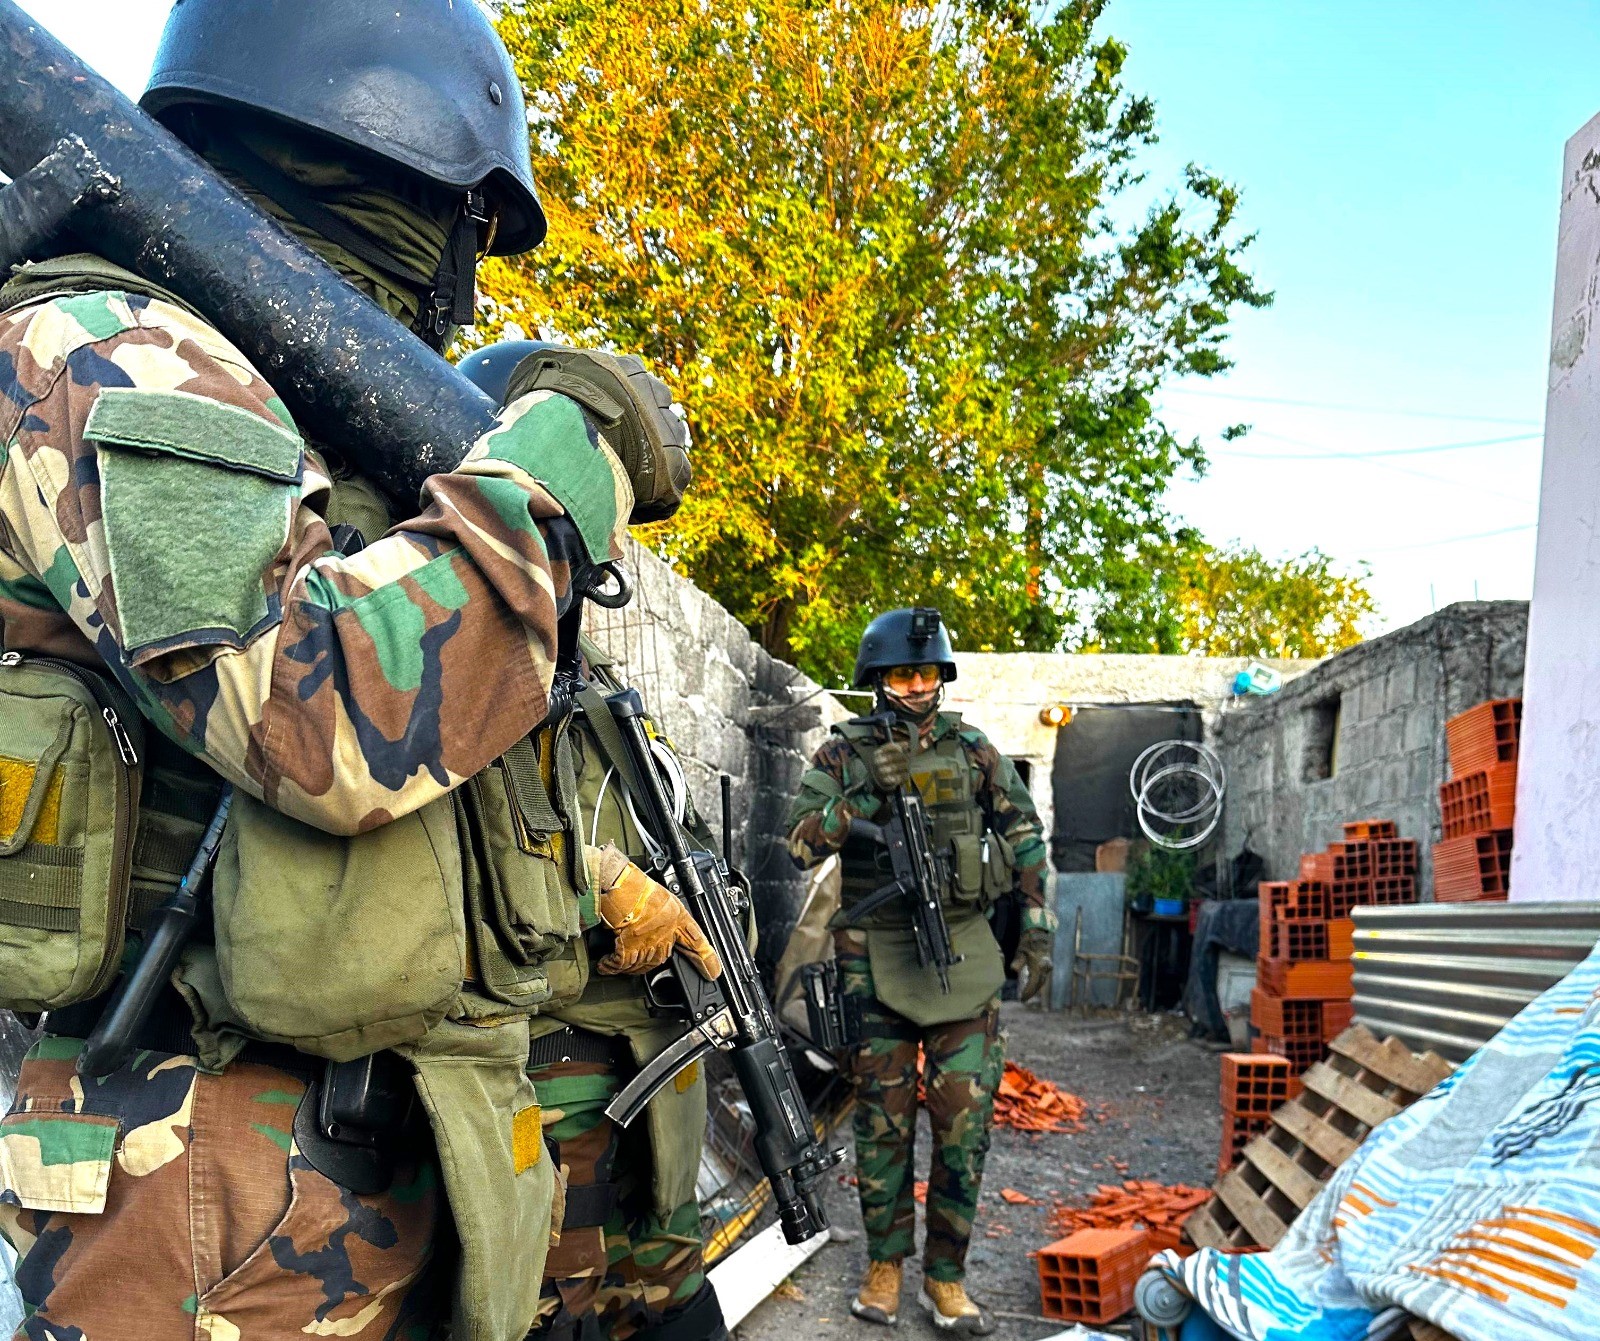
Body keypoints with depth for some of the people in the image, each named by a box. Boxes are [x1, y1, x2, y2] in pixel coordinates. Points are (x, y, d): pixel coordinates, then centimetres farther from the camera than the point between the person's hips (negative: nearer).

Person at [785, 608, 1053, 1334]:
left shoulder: (972, 749, 4)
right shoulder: (844, 754, 0)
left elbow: (1025, 839, 8)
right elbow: (800, 843, -9)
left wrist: (1037, 934, 4)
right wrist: (865, 795, -21)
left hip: (963, 952, 1)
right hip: (876, 957, -1)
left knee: (964, 1118, 1)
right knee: (883, 1118, 6)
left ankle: (946, 1275, 14)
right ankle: (884, 1265, 22)